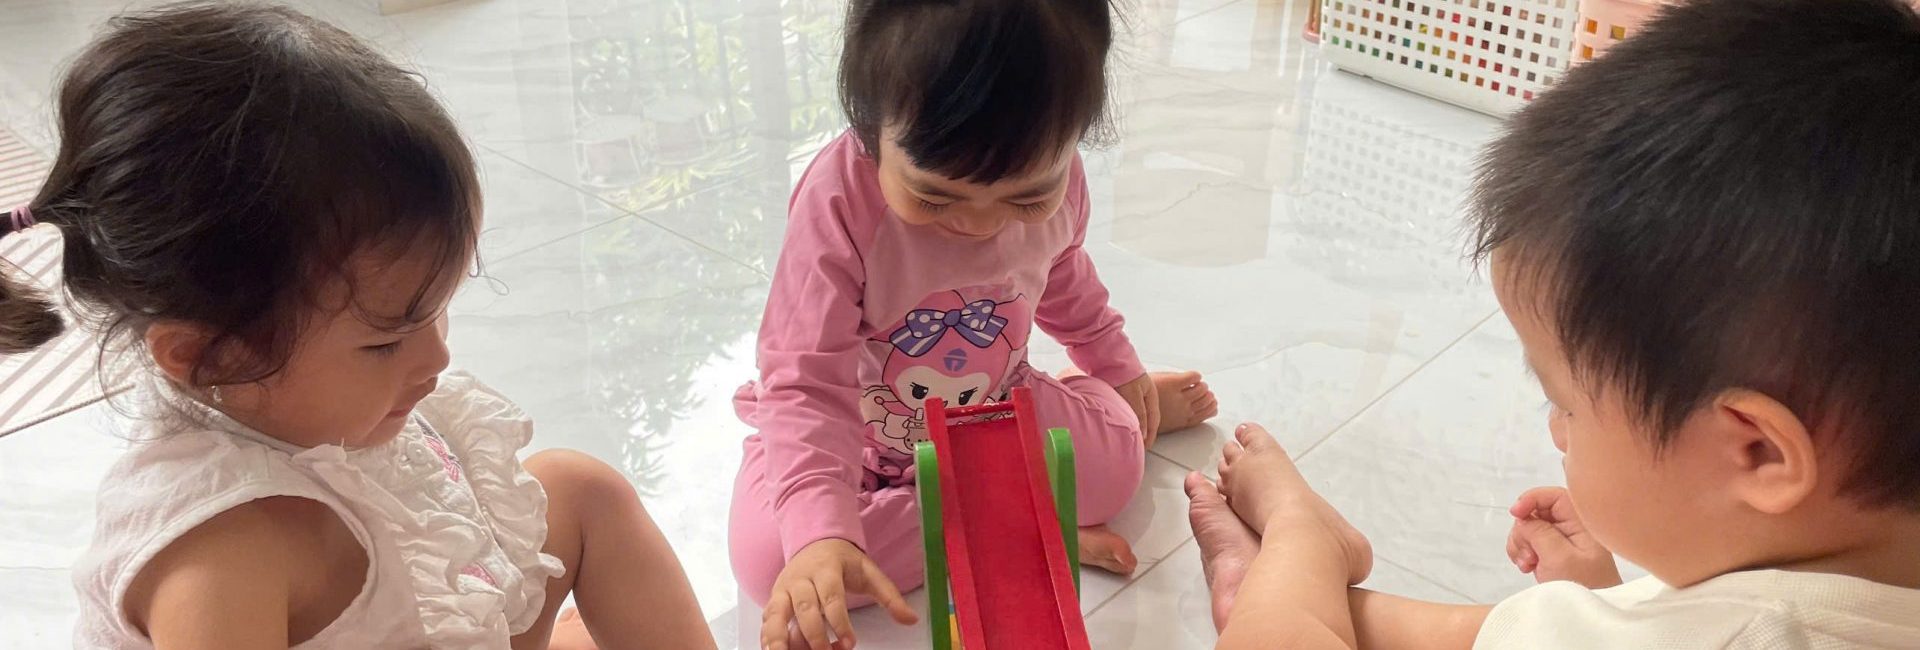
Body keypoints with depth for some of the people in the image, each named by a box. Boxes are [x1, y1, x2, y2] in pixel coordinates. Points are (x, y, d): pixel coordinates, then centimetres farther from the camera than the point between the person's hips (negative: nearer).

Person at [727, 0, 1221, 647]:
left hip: (992, 412, 3)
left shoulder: (1049, 180, -18)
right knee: (768, 555, -28)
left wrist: (1115, 363, 20)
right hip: (853, 431, -2)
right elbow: (807, 384, -34)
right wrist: (818, 530, -47)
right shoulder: (837, 203, -35)